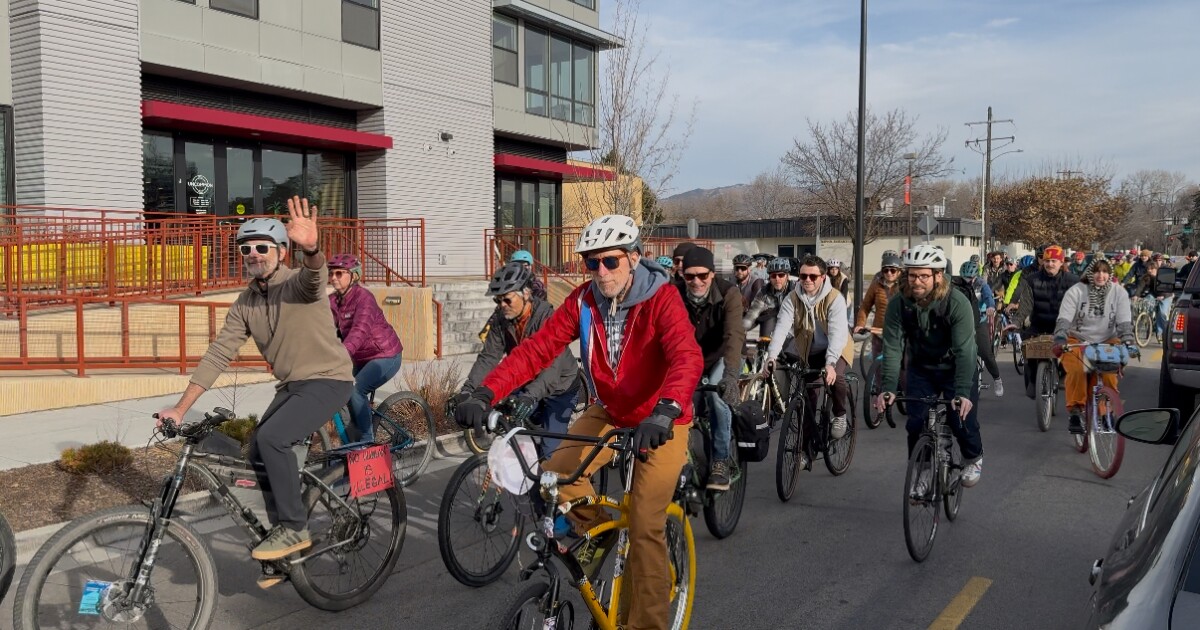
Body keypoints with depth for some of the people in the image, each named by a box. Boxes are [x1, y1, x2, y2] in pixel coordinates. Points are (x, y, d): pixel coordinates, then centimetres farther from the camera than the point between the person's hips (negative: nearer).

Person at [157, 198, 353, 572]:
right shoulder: (245, 303, 3)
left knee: (270, 438, -25)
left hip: (328, 380, -8)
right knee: (259, 454, 5)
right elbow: (218, 355, 1)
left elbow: (315, 276, -41)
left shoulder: (299, 284, -15)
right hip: (292, 385, 8)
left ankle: (295, 529, -10)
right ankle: (287, 544, 21)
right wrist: (180, 408, -4)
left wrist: (311, 248, -65)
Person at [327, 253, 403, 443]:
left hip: (385, 356, -7)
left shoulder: (364, 298, -22)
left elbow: (359, 331, -36)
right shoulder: (333, 301, 0)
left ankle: (367, 440, -11)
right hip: (361, 358, 8)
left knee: (355, 390, -23)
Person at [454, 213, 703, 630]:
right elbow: (538, 348, -18)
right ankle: (597, 532, 17)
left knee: (645, 528, -10)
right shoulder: (583, 300, -10)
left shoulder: (662, 298, -23)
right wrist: (485, 393, -32)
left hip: (660, 421, -4)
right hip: (608, 412, 4)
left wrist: (664, 412, -57)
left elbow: (687, 358, -38)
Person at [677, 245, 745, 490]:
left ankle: (721, 460, -19)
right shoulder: (677, 296, -16)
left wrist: (730, 375, -55)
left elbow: (734, 336, -39)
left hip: (722, 358, -3)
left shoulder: (728, 293, -25)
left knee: (717, 392, -33)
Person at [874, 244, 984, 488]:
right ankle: (920, 474, 16)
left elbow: (964, 350, -31)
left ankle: (973, 459, 25)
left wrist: (962, 392, -40)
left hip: (956, 369, -2)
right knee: (916, 423, -6)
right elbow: (892, 347, -21)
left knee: (962, 419, -8)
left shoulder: (957, 303, -26)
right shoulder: (898, 304, -19)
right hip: (921, 369, 2)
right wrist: (888, 388, -30)